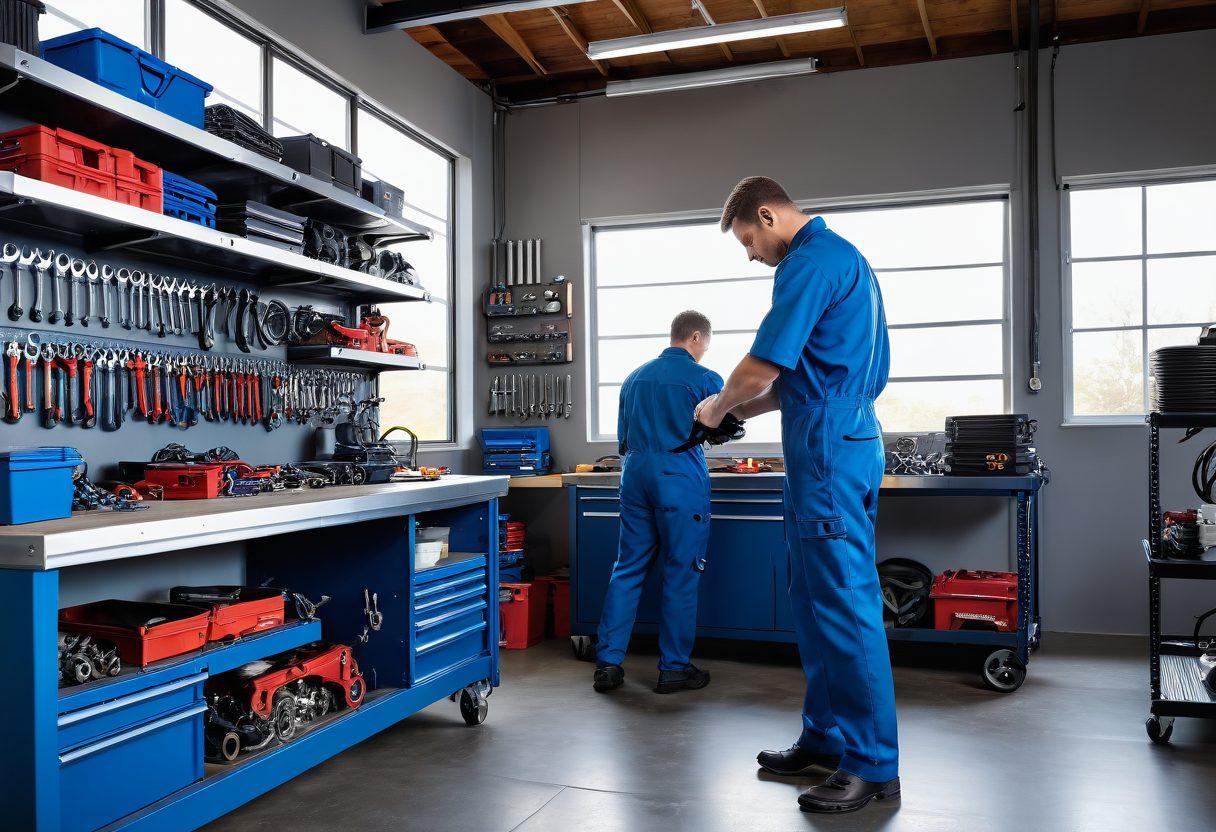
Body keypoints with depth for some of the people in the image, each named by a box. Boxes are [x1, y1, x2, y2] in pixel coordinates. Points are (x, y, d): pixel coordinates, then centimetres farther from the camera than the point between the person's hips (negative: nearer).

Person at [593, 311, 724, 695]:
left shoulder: (635, 377, 14)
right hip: (681, 477, -5)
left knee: (627, 569, 9)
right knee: (681, 573, 3)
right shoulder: (705, 379, -3)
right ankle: (674, 668, 9)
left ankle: (608, 662, 8)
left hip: (635, 474, 6)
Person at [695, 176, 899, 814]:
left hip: (828, 449, -11)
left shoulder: (811, 261, -12)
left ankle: (875, 763, 5)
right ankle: (826, 737, 23)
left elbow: (762, 368, -17)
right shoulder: (841, 255, 21)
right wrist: (749, 407, 18)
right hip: (848, 434, 11)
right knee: (815, 594, 14)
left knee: (842, 600, -5)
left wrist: (721, 405, 2)